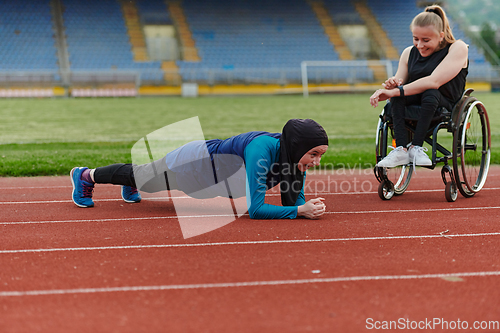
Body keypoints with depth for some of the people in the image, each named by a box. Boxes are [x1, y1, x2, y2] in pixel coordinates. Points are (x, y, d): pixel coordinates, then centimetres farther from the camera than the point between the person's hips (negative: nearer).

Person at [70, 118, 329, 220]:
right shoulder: (261, 149, -44)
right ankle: (86, 176, 49)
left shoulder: (296, 154, -22)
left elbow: (294, 199, -11)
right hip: (195, 162, -6)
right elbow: (255, 209, -44)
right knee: (142, 175, 22)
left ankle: (130, 186, 68)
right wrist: (301, 211, -47)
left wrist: (309, 205, -32)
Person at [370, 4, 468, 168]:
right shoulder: (408, 53, 10)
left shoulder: (457, 48, -8)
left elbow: (434, 81, -22)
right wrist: (391, 86, -21)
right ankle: (401, 149, -36)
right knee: (397, 92, -26)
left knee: (431, 93, -35)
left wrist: (396, 91, -28)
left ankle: (416, 148, -34)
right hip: (412, 106, 4)